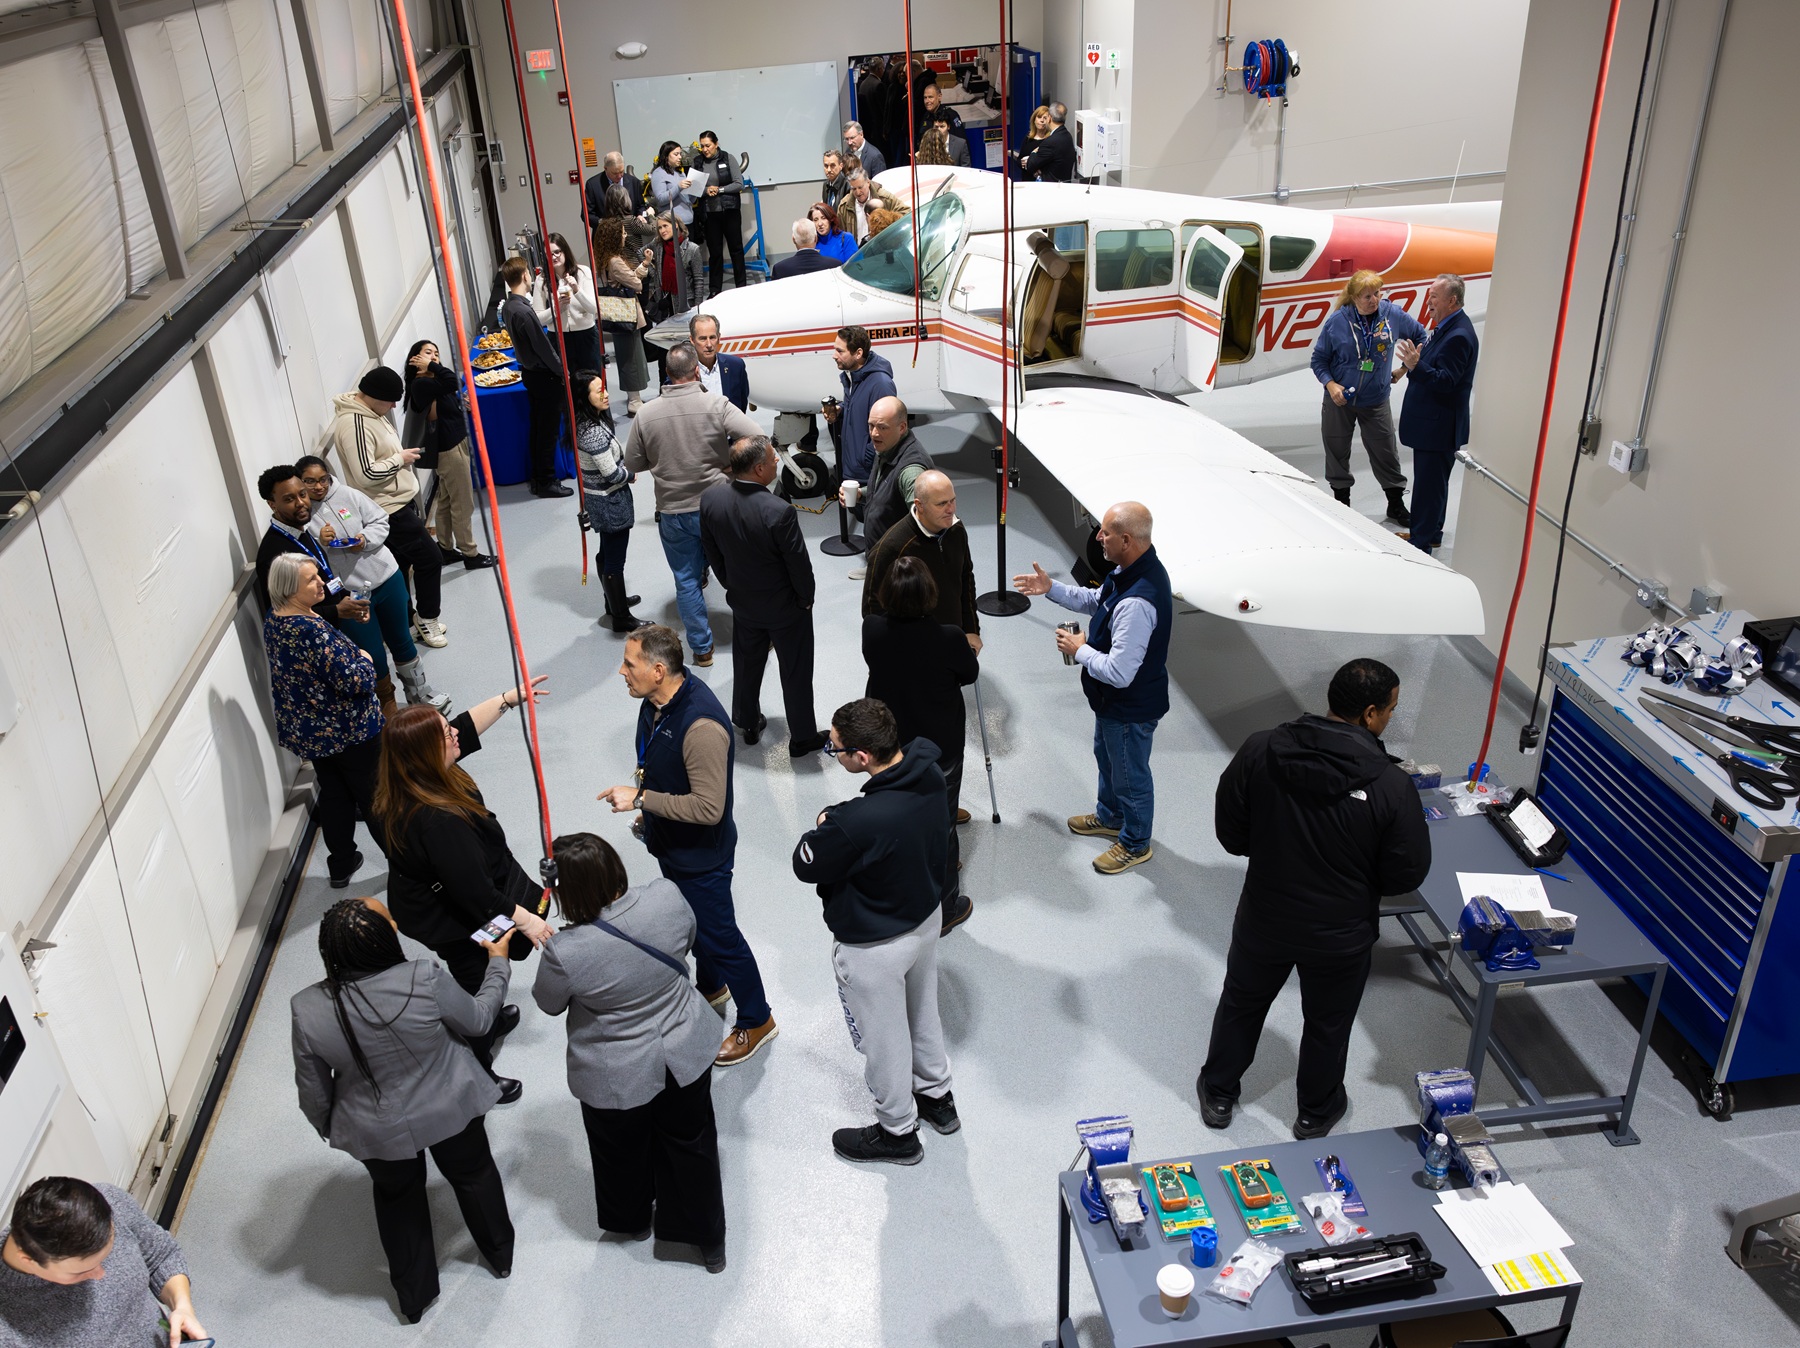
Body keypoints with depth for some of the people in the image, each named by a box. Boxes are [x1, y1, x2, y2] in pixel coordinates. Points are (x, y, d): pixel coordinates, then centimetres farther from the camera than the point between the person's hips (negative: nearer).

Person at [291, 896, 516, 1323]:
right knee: (473, 1175, 28)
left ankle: (414, 1296, 47)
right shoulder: (425, 980, -32)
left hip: (377, 1132, 1)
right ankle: (500, 1254, 53)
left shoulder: (308, 1010, -25)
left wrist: (327, 1128, 12)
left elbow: (313, 1091, -9)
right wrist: (498, 962, 3)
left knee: (397, 1197, 28)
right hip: (450, 1110, -1)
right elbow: (478, 1020, -12)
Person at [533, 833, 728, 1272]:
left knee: (625, 1154, 28)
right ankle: (710, 1241, 44)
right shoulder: (667, 897, -24)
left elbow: (548, 1003, -10)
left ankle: (633, 1221, 57)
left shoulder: (565, 951, -33)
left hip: (619, 1081, -3)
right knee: (691, 1144, 25)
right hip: (685, 1055, 3)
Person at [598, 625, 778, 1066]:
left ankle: (756, 1020, 30)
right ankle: (711, 988, 54)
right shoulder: (655, 701, -8)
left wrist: (640, 798, -33)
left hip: (701, 855, -9)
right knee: (692, 922, 29)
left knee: (718, 935, 9)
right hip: (670, 843, 9)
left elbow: (708, 808, -35)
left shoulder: (701, 725, -37)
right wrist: (647, 811, 20)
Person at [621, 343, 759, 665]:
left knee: (686, 581, 14)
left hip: (673, 513, 1)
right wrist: (726, 454, -4)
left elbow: (633, 463, 2)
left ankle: (702, 648, 21)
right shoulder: (716, 404, -15)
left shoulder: (647, 415, -8)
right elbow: (757, 438, -22)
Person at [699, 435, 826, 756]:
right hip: (785, 607, -5)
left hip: (742, 601, 5)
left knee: (747, 664, 26)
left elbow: (711, 552, -1)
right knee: (795, 672, 15)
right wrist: (806, 599, -2)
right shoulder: (779, 512, -34)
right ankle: (802, 738, 31)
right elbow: (799, 564, -21)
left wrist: (732, 585, 14)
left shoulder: (710, 498, -17)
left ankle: (747, 724, 45)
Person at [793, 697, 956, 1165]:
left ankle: (898, 1132, 42)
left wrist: (823, 824, -6)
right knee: (923, 1013, 30)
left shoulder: (856, 824, -41)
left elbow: (806, 866, -23)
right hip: (926, 917, 7)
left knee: (883, 1039, 19)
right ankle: (937, 1096, 54)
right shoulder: (930, 775, -18)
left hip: (874, 946, -7)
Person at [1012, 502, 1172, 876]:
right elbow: (1096, 601, 12)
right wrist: (1051, 588, 5)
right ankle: (1110, 816, 56)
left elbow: (1119, 672, -37)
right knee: (1106, 756, 31)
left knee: (1130, 774, 14)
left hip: (1130, 708, -10)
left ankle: (1135, 844, 39)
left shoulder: (1137, 603, -40)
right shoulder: (1130, 570, -8)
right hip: (1113, 700, 10)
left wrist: (1079, 650, -21)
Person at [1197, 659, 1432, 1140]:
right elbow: (1407, 874, -15)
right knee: (1327, 1023, 25)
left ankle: (1218, 1094, 46)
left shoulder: (1260, 750, -20)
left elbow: (1230, 834, -9)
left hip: (1264, 919, 2)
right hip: (1340, 934, -1)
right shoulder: (1391, 784, -26)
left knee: (1241, 1002, 27)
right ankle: (1316, 1112, 47)